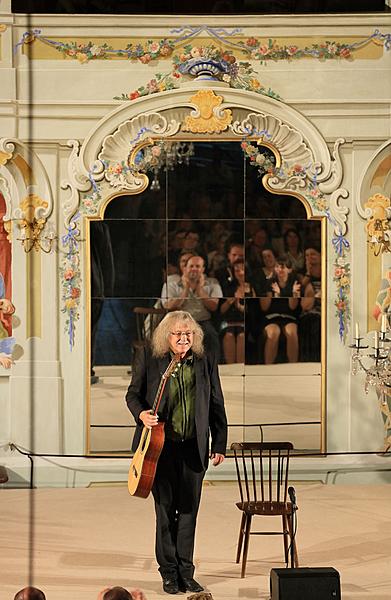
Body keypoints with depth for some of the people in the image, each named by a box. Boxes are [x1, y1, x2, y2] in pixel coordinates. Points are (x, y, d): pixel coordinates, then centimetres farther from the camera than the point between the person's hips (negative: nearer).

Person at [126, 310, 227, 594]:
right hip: (161, 444, -2)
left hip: (194, 447, 2)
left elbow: (216, 406, 8)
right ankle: (169, 573, 11)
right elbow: (133, 393, 7)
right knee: (165, 508, 1)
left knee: (189, 510, 5)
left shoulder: (206, 361, 5)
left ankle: (186, 572, 14)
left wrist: (219, 444, 5)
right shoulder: (148, 358, 1)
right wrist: (141, 414, -15)